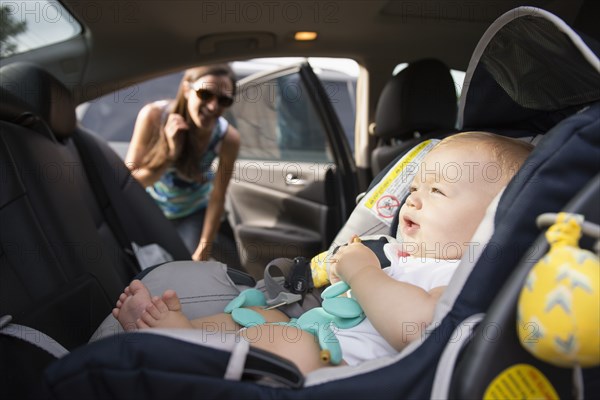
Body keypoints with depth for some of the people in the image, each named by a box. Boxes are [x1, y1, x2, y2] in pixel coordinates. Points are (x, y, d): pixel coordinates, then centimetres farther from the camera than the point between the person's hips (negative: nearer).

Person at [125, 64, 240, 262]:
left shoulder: (228, 139, -30)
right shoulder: (153, 116, -30)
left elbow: (217, 199, -18)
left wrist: (202, 254, -13)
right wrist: (170, 154, -40)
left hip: (193, 212, 0)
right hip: (148, 205, 1)